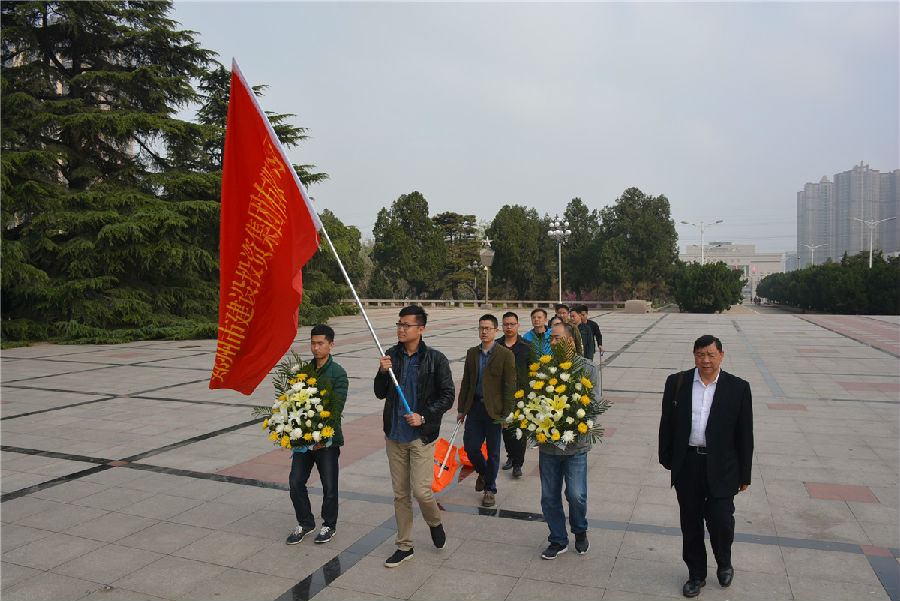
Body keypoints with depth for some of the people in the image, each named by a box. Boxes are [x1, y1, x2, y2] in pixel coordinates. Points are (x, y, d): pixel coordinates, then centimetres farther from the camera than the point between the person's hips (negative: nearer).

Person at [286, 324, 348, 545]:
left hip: (327, 438, -4)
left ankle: (329, 525, 28)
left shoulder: (338, 373, -9)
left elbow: (337, 408, -16)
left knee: (329, 486, 7)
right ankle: (305, 523, 28)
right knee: (296, 482, 7)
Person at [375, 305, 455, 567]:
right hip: (395, 435, 4)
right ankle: (404, 546, 25)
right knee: (400, 494, 11)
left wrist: (424, 416, -15)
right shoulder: (391, 355, 4)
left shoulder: (435, 359, -7)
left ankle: (435, 523, 27)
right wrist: (382, 372, -12)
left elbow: (448, 395, -5)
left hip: (421, 436, -4)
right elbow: (380, 394, 7)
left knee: (420, 490, -6)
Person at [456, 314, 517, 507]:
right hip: (475, 406, 4)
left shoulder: (506, 355, -8)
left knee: (493, 452, 7)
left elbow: (509, 387, -8)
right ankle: (483, 472, 36)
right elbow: (465, 382, 12)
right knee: (470, 446, 5)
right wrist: (461, 409, 11)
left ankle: (490, 489, 24)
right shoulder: (472, 353, 7)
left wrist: (507, 414, -11)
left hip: (494, 410, -4)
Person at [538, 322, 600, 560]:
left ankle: (580, 532, 29)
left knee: (576, 495, -2)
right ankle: (558, 541, 30)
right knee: (549, 496, 10)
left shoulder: (587, 368, -3)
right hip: (547, 442, 3)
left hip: (575, 444, -3)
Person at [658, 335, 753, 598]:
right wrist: (667, 458, 6)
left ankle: (724, 563, 30)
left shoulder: (738, 388, -3)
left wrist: (744, 474, 3)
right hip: (687, 465, 2)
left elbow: (744, 434, 1)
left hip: (721, 468, -2)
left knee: (721, 520, -4)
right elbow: (667, 423, 6)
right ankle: (696, 574, 32)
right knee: (690, 524, 12)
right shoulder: (677, 382, 0)